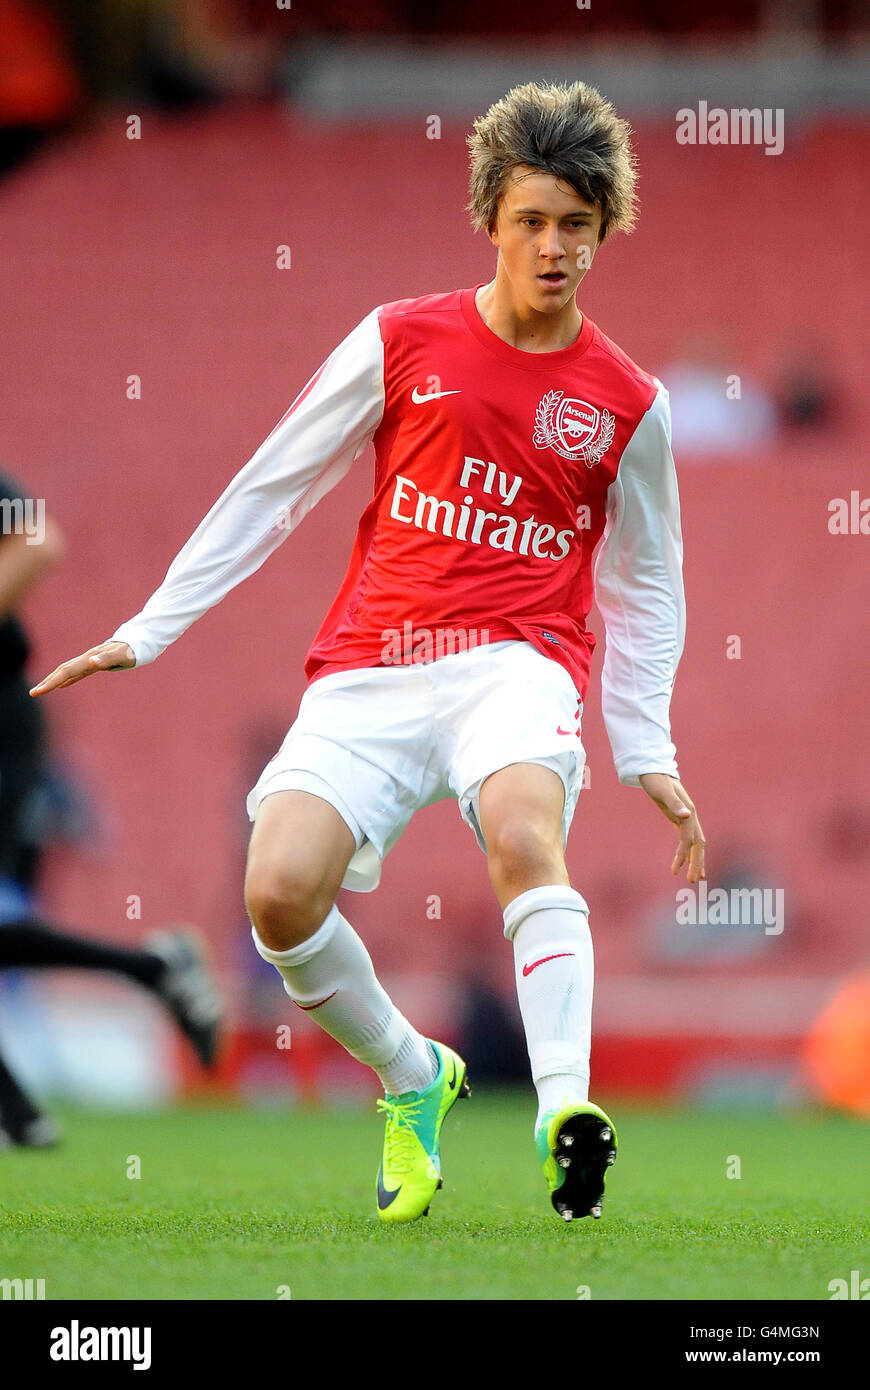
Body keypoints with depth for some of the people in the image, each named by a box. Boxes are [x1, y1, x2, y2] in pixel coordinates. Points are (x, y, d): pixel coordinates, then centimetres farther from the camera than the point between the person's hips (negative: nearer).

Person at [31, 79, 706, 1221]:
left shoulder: (629, 404, 8)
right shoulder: (402, 342, 6)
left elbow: (644, 585, 20)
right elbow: (270, 489, 12)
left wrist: (649, 755, 12)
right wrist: (147, 632, 11)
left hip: (518, 663, -1)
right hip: (369, 670, 1)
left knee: (522, 833, -36)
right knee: (280, 893, -21)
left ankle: (566, 1107, -44)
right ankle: (413, 1080, 5)